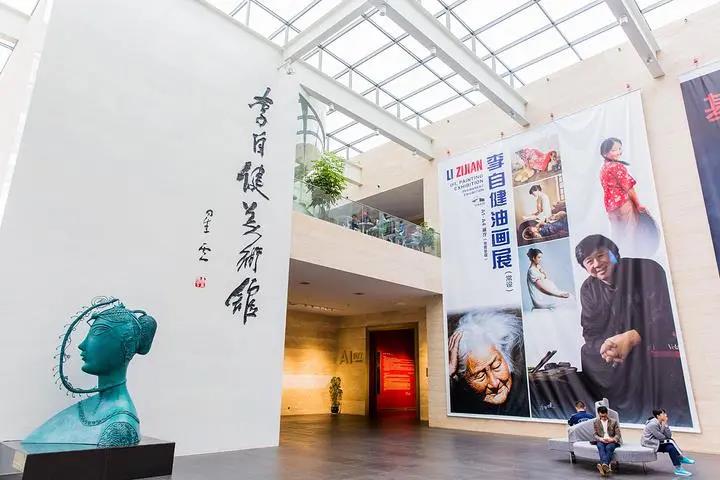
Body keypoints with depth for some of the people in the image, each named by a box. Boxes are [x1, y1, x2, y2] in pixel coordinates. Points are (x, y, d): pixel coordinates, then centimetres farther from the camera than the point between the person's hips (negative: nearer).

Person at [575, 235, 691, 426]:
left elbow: (666, 314, -19)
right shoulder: (588, 288, 3)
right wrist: (604, 347, -26)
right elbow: (591, 333, -2)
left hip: (659, 348, -5)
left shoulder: (646, 269, -9)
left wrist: (632, 337, -34)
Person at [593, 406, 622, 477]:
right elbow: (595, 435, 7)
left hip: (612, 441, -1)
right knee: (600, 446, -35)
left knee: (609, 447, -37)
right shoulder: (595, 422, 11)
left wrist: (612, 439, -20)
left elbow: (618, 435, 2)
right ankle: (607, 466, -56)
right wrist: (600, 439, -16)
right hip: (601, 441, 1)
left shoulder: (613, 422, 7)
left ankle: (604, 465, -58)